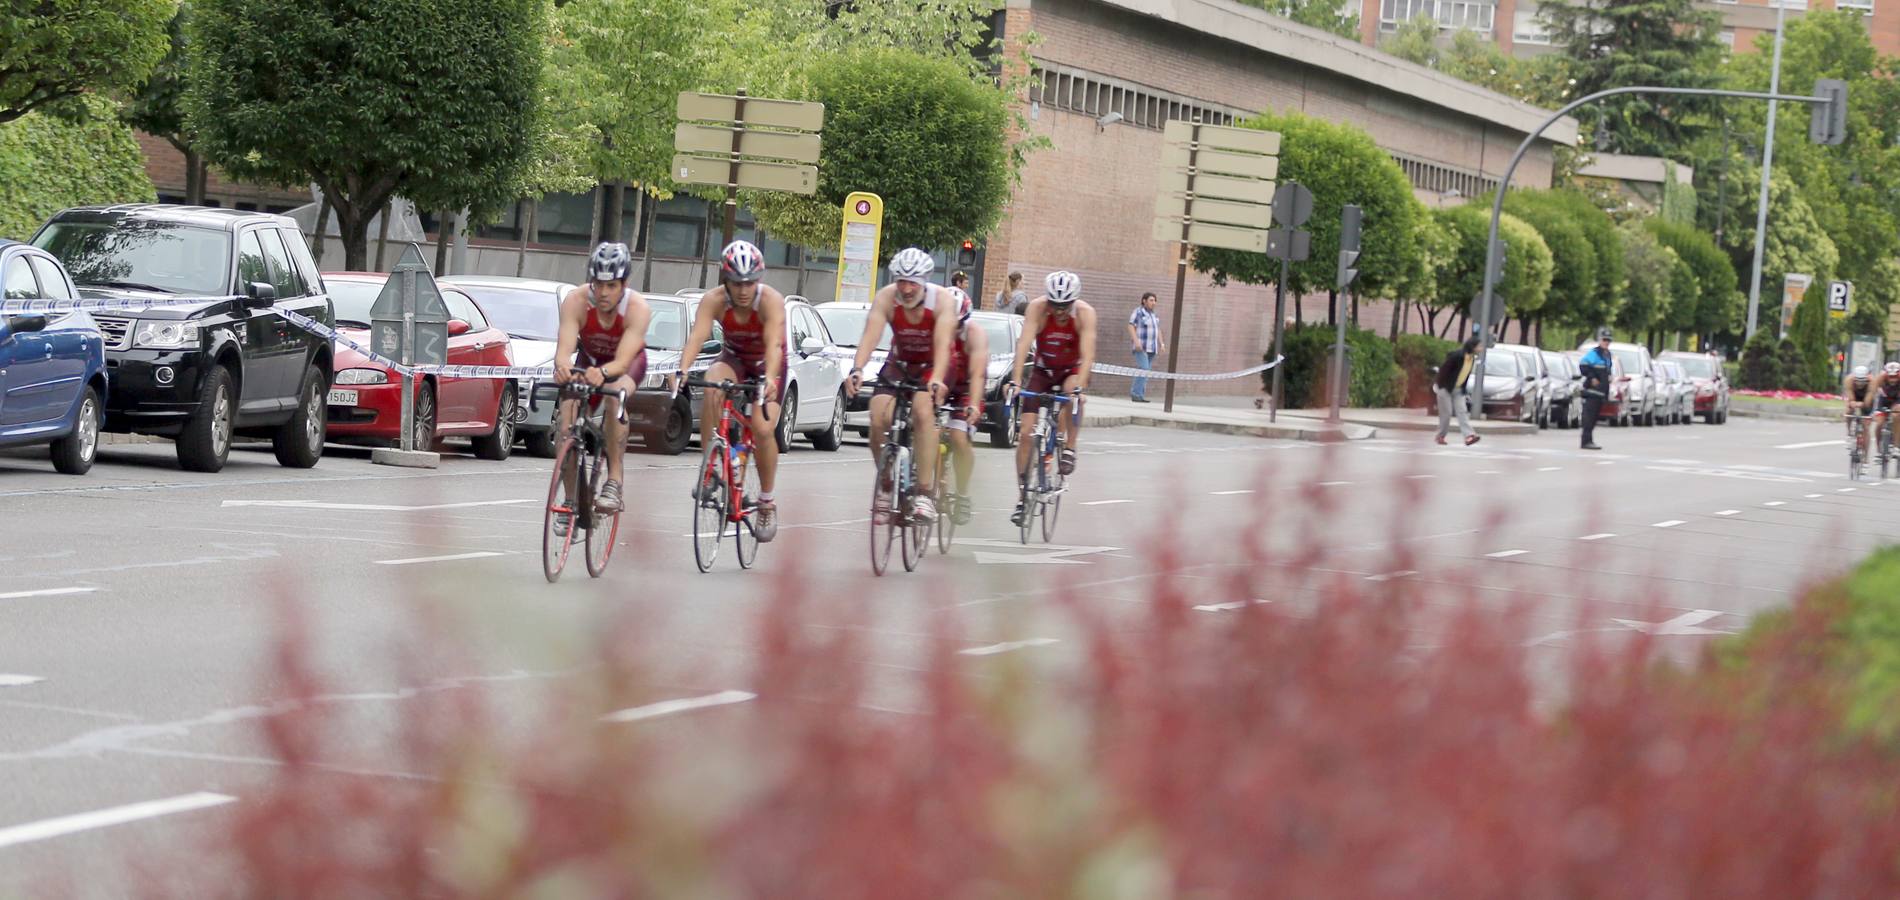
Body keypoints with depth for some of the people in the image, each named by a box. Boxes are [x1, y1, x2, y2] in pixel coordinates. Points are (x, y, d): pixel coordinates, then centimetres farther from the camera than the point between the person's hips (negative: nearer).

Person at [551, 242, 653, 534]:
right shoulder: (576, 301, -30)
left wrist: (602, 373, -63)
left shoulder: (638, 308, -33)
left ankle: (615, 480, -30)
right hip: (589, 359, 2)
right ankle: (570, 501, -6)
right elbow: (564, 349, -39)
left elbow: (622, 361, -41)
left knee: (615, 395, -35)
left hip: (627, 363, -2)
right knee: (568, 414, -19)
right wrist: (563, 367, -63)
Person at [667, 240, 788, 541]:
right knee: (712, 385, -34)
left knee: (763, 429, -21)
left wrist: (769, 379, -62)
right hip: (734, 359, 2)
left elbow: (774, 344, -43)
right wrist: (682, 372, -55)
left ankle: (767, 502, 0)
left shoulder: (771, 300, -30)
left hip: (768, 364, -2)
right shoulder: (713, 301, -24)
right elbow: (696, 337, -37)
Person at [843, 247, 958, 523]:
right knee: (878, 419, -19)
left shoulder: (941, 299, -25)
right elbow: (870, 336, -34)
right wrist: (857, 370, -52)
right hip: (898, 364, 3)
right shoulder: (885, 298, -21)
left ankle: (924, 494, -29)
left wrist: (937, 380, -55)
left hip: (932, 367, -3)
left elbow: (943, 344, -38)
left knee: (923, 412, -30)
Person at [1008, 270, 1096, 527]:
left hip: (1072, 370, -1)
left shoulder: (1085, 313, -25)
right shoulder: (1037, 308, -24)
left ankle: (1069, 448, -18)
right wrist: (1015, 380, -45)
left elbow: (1087, 353, -35)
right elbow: (1024, 344, -33)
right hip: (1042, 371, 1)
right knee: (1026, 433, -8)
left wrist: (1080, 386, -49)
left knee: (1072, 391, -38)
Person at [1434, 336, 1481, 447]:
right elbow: (1444, 369, -18)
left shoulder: (1472, 358, 1)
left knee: (1463, 411, -7)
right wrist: (1439, 385, -15)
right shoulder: (1456, 356, -21)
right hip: (1445, 388, -6)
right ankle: (1440, 436, 11)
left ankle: (1468, 436, -18)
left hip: (1458, 390, 6)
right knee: (1446, 413, -3)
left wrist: (1464, 390, 13)